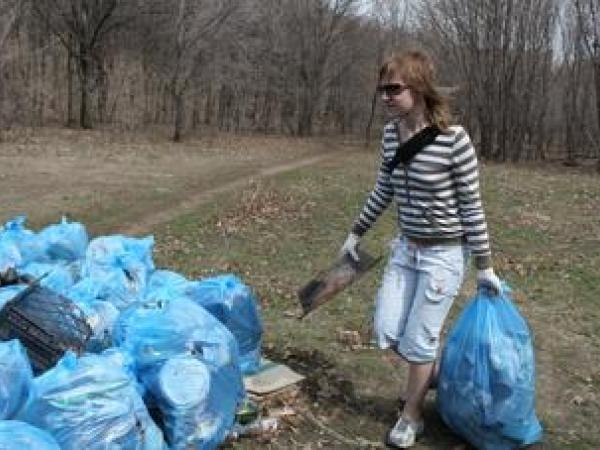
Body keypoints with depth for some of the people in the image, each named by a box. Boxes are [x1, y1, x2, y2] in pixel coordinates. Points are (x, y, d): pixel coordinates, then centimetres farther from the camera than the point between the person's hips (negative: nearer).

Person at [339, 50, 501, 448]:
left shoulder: (453, 139, -22)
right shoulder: (390, 133, -3)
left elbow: (472, 206, -14)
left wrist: (484, 266, -9)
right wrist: (356, 234, 18)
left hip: (445, 254, -6)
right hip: (406, 247, 6)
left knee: (417, 340, 2)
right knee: (388, 333, 9)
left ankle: (412, 416, 27)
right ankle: (432, 376, 39)